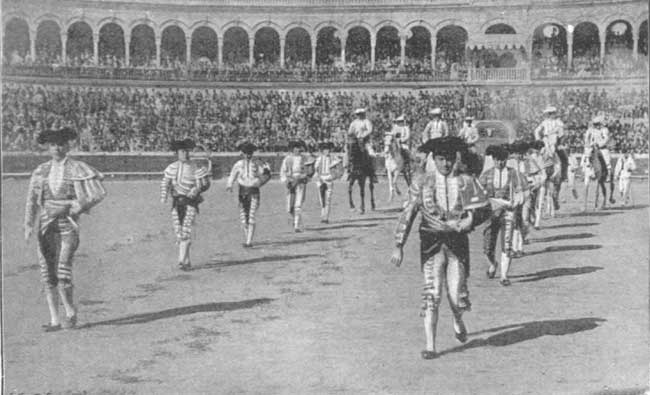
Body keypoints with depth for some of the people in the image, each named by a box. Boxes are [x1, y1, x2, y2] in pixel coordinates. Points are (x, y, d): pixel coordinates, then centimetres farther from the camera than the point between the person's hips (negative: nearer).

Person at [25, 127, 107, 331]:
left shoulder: (78, 169, 0)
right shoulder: (41, 171, 12)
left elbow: (99, 192, -3)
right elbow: (32, 199, 13)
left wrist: (76, 207, -9)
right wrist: (28, 224, 2)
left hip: (68, 223, -4)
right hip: (45, 223, 4)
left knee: (63, 269, -15)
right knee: (47, 271, 1)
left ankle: (71, 313, 5)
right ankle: (54, 320, 7)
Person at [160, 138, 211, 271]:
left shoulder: (195, 168, -3)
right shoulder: (171, 168, 7)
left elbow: (205, 183, -3)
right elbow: (165, 183, 11)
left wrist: (197, 190, -21)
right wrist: (163, 196, -5)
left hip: (190, 202, -4)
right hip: (176, 202, 4)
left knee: (186, 232, -15)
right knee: (179, 233, 3)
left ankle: (181, 261, -18)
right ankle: (187, 261, 15)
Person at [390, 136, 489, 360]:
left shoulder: (466, 182, 6)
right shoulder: (422, 182, 3)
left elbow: (482, 207, 4)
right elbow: (408, 214, 2)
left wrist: (469, 220, -18)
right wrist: (398, 246, -4)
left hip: (458, 242, 1)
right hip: (431, 242, -1)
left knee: (457, 296, -1)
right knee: (432, 293, -8)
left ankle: (458, 320, 36)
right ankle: (430, 345, 0)